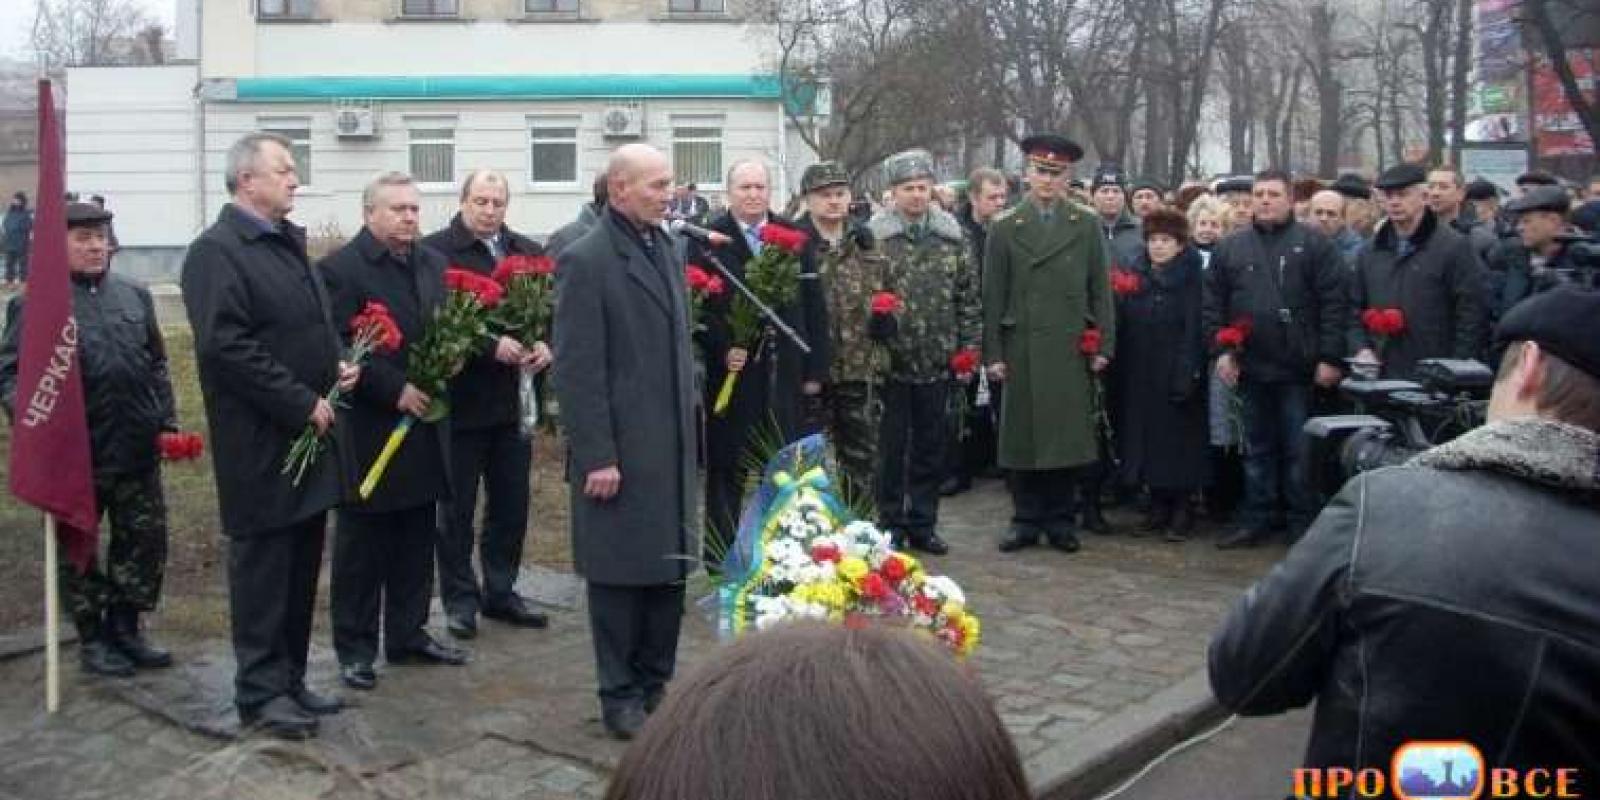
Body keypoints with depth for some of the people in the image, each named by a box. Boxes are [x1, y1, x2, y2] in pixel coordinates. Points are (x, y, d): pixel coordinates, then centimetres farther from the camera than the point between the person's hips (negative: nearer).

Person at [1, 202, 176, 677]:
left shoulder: (134, 295, 10)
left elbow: (156, 363, 14)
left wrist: (167, 421, 8)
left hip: (136, 448, 4)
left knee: (145, 540, 9)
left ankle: (125, 629, 25)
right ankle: (92, 638, 21)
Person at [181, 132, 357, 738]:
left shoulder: (290, 243, 15)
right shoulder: (216, 251, -13)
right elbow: (226, 347, -22)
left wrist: (336, 366, 5)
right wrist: (303, 403, -19)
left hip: (311, 435, 8)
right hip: (261, 443, -8)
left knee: (301, 567, 14)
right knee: (262, 567, 1)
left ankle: (290, 679, 26)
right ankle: (261, 692, 13)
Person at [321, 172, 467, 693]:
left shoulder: (433, 263, 11)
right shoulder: (341, 269, -10)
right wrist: (397, 390, -19)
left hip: (423, 423, 6)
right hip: (370, 430, -6)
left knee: (417, 543, 13)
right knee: (361, 546, 5)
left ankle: (409, 635, 25)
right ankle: (355, 648, 15)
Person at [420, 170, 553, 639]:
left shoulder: (528, 252, 8)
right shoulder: (436, 251, -9)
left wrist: (545, 346, -10)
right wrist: (491, 346, -23)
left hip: (514, 400, 5)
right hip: (461, 400, -5)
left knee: (512, 506, 14)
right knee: (457, 509, 8)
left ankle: (501, 592, 28)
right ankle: (460, 598, 20)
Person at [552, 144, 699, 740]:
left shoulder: (668, 249, 11)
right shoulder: (586, 260, -12)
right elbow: (577, 370, -15)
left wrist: (690, 420, 13)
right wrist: (596, 457, -17)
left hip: (672, 444, 7)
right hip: (619, 450, -7)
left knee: (670, 565, 13)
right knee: (621, 571, 5)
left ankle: (656, 681, 27)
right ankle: (620, 695, 19)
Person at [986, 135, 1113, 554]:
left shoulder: (1087, 224, 7)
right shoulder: (1004, 227, 5)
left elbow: (1100, 288, 7)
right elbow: (993, 295, 3)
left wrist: (1104, 344, 0)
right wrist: (992, 353, -2)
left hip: (1072, 348, 0)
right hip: (1022, 348, 0)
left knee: (1067, 435, 4)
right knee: (1022, 436, 4)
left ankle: (1060, 520, 16)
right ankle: (1026, 520, 15)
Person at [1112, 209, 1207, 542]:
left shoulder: (1190, 278, -4)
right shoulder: (1135, 275, 10)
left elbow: (1193, 328, -11)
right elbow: (1123, 324, 8)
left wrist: (1186, 374, -18)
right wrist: (1122, 370, 0)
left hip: (1174, 373, -5)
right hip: (1139, 374, 5)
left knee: (1177, 437, 1)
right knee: (1145, 436, 6)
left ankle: (1181, 508, 10)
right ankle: (1158, 505, 16)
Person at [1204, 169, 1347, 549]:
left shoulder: (1314, 244, -1)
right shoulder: (1230, 248, 9)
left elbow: (1333, 303, -6)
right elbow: (1214, 304, 9)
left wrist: (1329, 357, -11)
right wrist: (1221, 350, -1)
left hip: (1298, 368, -3)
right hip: (1251, 368, 4)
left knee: (1299, 451, 3)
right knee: (1257, 449, 13)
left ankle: (1303, 526, 13)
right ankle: (1255, 522, 21)